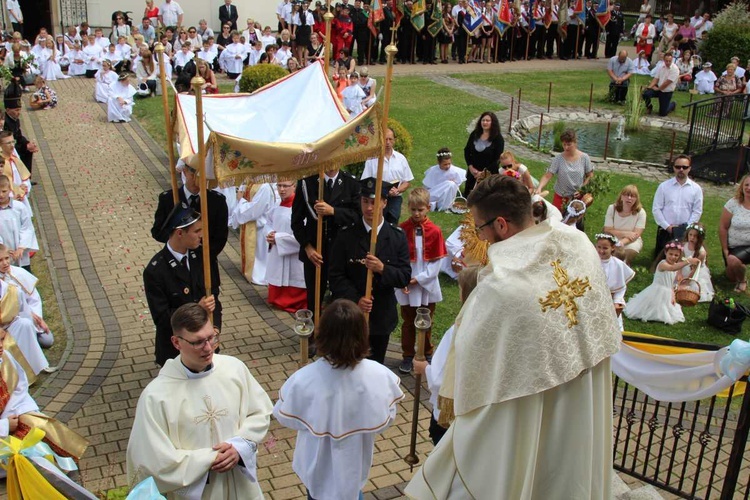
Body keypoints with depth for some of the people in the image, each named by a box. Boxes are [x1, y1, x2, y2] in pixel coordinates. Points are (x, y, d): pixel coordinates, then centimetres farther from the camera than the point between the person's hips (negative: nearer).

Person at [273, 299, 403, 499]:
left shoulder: (303, 380, -33)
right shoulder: (379, 375, -28)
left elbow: (284, 416, -13)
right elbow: (385, 419, -11)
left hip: (318, 465, -1)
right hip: (354, 461, 1)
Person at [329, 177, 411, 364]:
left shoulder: (397, 237, -3)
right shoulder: (345, 236, -6)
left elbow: (405, 277, -6)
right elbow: (336, 276, -6)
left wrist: (383, 269, -25)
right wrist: (355, 299, -20)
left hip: (382, 317, 1)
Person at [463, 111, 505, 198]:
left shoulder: (498, 138, -9)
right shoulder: (474, 134, 2)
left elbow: (497, 159, -10)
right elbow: (466, 151, 8)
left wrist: (484, 172, -13)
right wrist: (470, 167, -4)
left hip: (489, 174, -4)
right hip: (473, 172, 4)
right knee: (467, 196, 8)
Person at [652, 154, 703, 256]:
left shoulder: (696, 188, 1)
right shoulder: (663, 186, -2)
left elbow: (697, 211, 0)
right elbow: (656, 209, -4)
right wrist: (667, 226, -11)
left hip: (685, 231, 1)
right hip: (665, 230, 0)